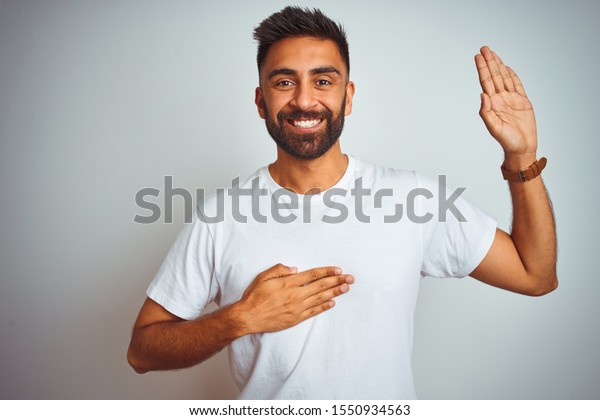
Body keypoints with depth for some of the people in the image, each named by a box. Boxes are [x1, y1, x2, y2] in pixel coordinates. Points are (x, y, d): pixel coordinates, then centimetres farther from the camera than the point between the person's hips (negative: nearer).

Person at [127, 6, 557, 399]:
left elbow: (536, 277, -8)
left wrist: (522, 155, -19)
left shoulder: (414, 198, -14)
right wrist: (241, 319, -27)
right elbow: (141, 351, -11)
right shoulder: (219, 218, -16)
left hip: (390, 404, 2)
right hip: (265, 401, 0)